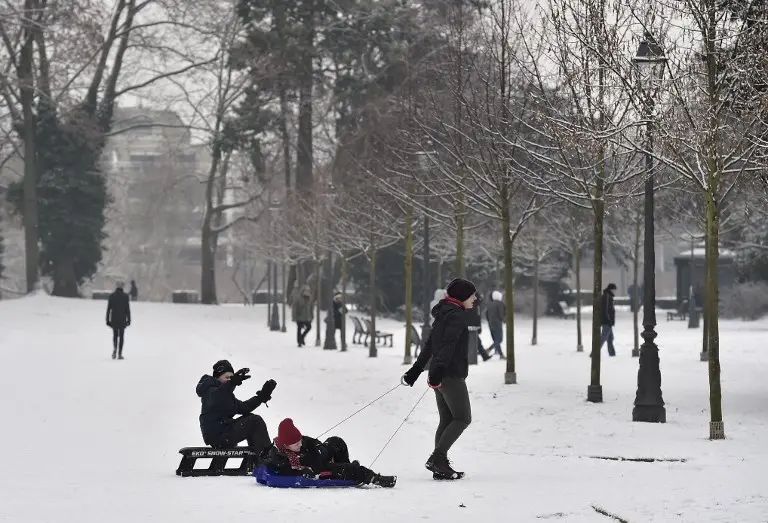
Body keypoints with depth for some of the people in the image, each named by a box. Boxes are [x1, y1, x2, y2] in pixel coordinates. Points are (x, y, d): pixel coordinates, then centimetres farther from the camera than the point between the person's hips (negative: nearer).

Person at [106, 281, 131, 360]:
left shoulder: (112, 296, -1)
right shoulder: (125, 296, -5)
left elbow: (108, 308, 0)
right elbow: (128, 309, -6)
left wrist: (107, 320, 6)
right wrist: (129, 320, 0)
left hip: (114, 319, 2)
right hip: (122, 319, -2)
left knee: (115, 335, 17)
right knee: (121, 336, 5)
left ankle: (114, 348, -9)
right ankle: (119, 354, 1)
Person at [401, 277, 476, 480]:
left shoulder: (444, 314, 19)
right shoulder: (457, 315, -12)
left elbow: (430, 345, 24)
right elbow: (448, 345, -25)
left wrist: (416, 369, 27)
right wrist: (439, 370, -35)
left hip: (441, 375, 10)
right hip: (452, 375, -10)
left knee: (447, 420, 9)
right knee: (463, 418, -6)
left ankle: (440, 466, 6)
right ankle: (437, 458, -15)